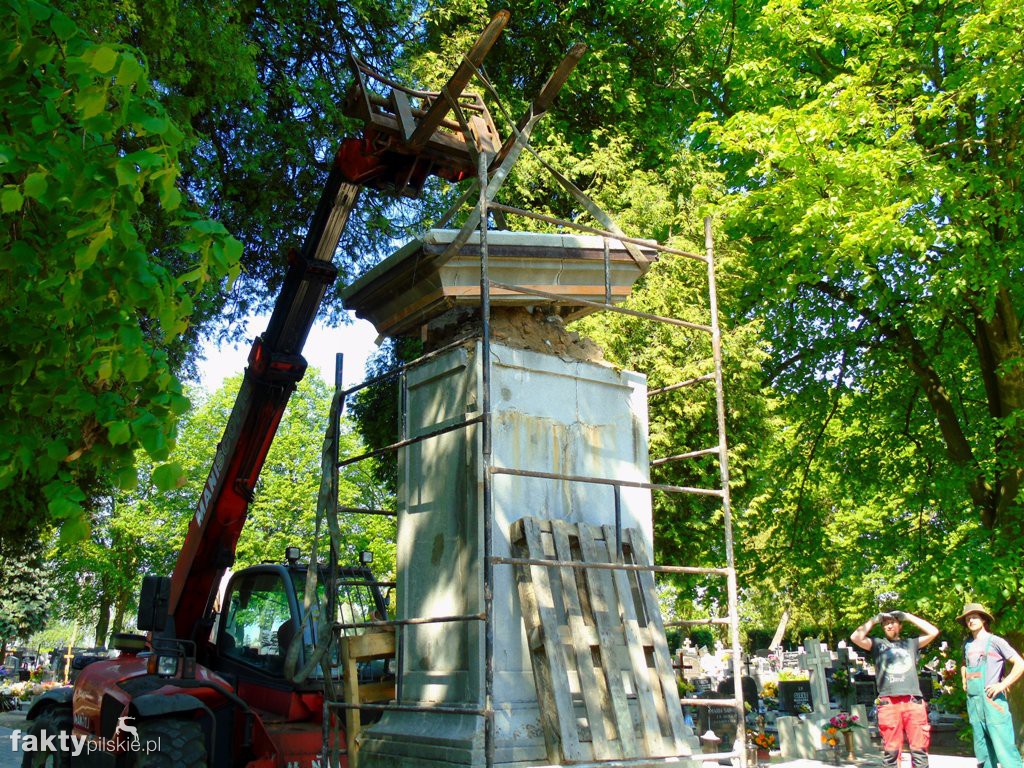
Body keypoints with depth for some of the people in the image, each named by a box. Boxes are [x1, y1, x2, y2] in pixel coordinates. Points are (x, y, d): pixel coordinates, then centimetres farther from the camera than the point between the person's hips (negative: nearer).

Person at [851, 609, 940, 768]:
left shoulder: (911, 643, 20)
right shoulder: (877, 644, 17)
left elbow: (933, 632, 10)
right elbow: (856, 637, 2)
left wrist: (907, 616, 13)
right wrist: (874, 620, 10)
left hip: (913, 701, 1)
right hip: (888, 703, -1)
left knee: (919, 748, -3)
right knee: (891, 750, -1)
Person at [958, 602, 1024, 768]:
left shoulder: (994, 641, -4)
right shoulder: (967, 644, 14)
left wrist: (1002, 685, -14)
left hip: (992, 701, -7)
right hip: (973, 703, 7)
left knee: (1004, 750, -12)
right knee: (982, 752, 11)